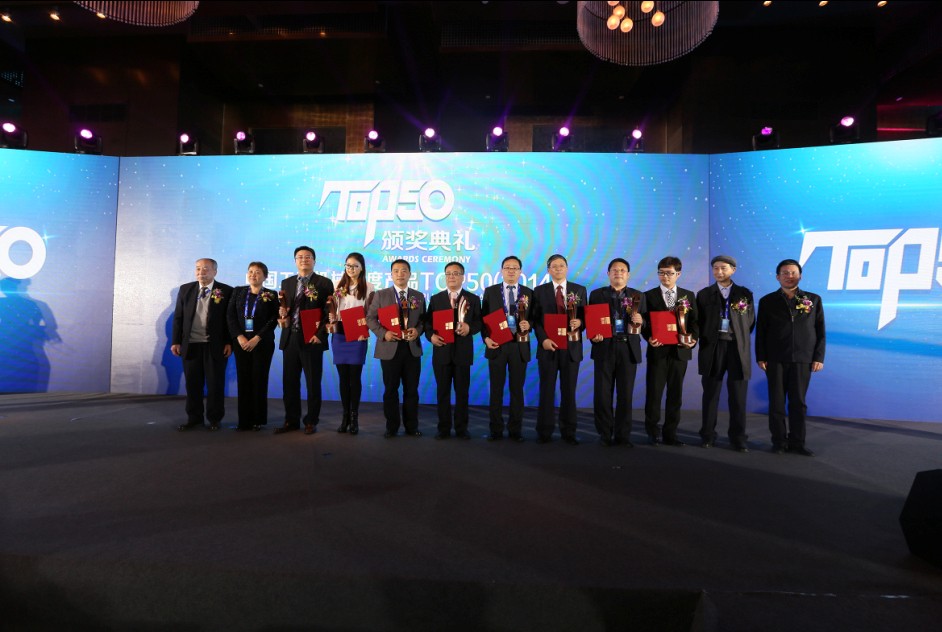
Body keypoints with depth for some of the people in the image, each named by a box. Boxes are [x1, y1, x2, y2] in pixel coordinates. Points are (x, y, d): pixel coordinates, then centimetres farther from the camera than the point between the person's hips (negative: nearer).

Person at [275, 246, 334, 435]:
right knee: (289, 382, 9)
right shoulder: (286, 283, 15)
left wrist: (320, 335, -14)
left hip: (312, 339, -5)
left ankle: (311, 422, 14)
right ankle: (291, 420, 21)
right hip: (290, 339, 5)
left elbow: (329, 312, -6)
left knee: (313, 383, 3)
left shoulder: (324, 283, -1)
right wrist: (282, 314, -7)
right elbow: (282, 308, 16)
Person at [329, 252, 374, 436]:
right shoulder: (339, 285, 11)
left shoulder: (368, 287, 0)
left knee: (355, 377, 0)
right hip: (339, 335, 3)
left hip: (357, 336, -3)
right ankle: (345, 416, 16)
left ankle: (354, 417, 8)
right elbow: (333, 309, 12)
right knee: (343, 377, 7)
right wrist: (331, 322, -7)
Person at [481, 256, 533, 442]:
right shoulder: (490, 291, 6)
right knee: (496, 389, 4)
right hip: (497, 346, 0)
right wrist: (486, 338, -8)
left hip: (520, 346, 1)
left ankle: (515, 430, 16)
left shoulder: (529, 293, 7)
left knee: (517, 389, 6)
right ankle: (496, 430, 13)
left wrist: (528, 325, -13)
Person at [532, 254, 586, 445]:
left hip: (571, 347, 1)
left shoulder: (580, 290, 8)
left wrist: (579, 323, -15)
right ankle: (544, 432, 13)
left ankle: (568, 432, 17)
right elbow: (536, 319, 0)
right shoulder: (539, 291, 5)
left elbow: (585, 316, 7)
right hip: (548, 346, -1)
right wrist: (543, 339, -13)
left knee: (569, 391, 7)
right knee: (546, 390, 4)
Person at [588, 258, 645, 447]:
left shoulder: (638, 296, 11)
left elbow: (644, 322, 9)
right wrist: (593, 336, -14)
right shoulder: (597, 294, 8)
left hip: (628, 349, 1)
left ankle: (623, 435, 15)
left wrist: (640, 321, -14)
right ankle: (605, 434, 14)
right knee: (602, 394, 1)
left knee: (626, 394, 4)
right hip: (605, 348, -1)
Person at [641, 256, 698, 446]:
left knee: (675, 394, 8)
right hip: (658, 350, -2)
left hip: (680, 351, 2)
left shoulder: (688, 296, 11)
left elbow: (694, 321, 8)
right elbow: (644, 323, 0)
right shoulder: (649, 296, 4)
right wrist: (649, 338, -19)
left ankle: (670, 433, 18)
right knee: (653, 393, 1)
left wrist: (693, 338, -10)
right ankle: (652, 433, 14)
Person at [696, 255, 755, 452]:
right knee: (710, 395, 5)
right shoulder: (704, 294, 8)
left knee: (738, 396, 3)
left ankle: (737, 438, 12)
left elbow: (751, 321, 10)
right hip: (712, 348, 0)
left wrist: (739, 339, 5)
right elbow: (699, 322, 7)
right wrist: (706, 341, -1)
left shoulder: (745, 293, 9)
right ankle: (707, 435, 13)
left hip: (738, 349, 0)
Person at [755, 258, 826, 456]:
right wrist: (760, 357, -3)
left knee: (798, 402, 5)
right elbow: (760, 331, 4)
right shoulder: (767, 301, 5)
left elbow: (820, 331, 6)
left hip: (803, 359, 1)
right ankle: (779, 442, 11)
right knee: (777, 402, 2)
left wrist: (819, 357, -1)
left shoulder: (813, 299, 8)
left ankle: (797, 442, 13)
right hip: (775, 359, 0)